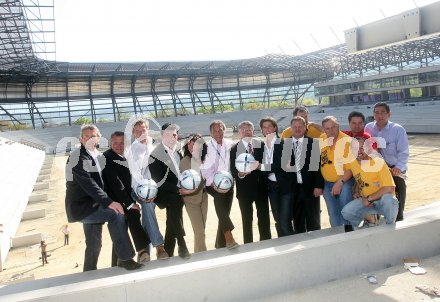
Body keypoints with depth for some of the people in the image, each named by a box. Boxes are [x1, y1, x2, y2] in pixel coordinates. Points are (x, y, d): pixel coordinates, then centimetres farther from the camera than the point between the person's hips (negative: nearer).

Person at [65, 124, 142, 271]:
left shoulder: (98, 156, 12)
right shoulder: (78, 157, -13)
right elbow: (87, 184, -24)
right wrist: (108, 202, -32)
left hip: (91, 205, 9)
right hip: (81, 206, -8)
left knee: (94, 245, 14)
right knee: (116, 213, -26)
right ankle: (125, 258, -19)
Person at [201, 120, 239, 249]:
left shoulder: (230, 144, 4)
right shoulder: (207, 147, -2)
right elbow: (205, 169, -9)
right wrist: (214, 184, -21)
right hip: (213, 184, -3)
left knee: (224, 214, 5)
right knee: (219, 196, -32)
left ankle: (221, 244, 19)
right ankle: (228, 236, -36)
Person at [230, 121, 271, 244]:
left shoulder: (261, 145, 3)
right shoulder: (235, 148, -1)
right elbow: (233, 170, -5)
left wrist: (259, 165, -19)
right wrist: (240, 174, -26)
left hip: (261, 187, 2)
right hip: (244, 189, -1)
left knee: (264, 218, 10)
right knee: (247, 220, 9)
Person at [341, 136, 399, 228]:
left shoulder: (378, 162, -17)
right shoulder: (352, 162, -4)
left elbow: (390, 188, -23)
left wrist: (369, 198, -19)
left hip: (381, 199, -4)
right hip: (365, 200, 4)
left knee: (388, 199, -39)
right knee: (346, 212, -21)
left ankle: (390, 225, -8)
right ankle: (370, 217, 9)